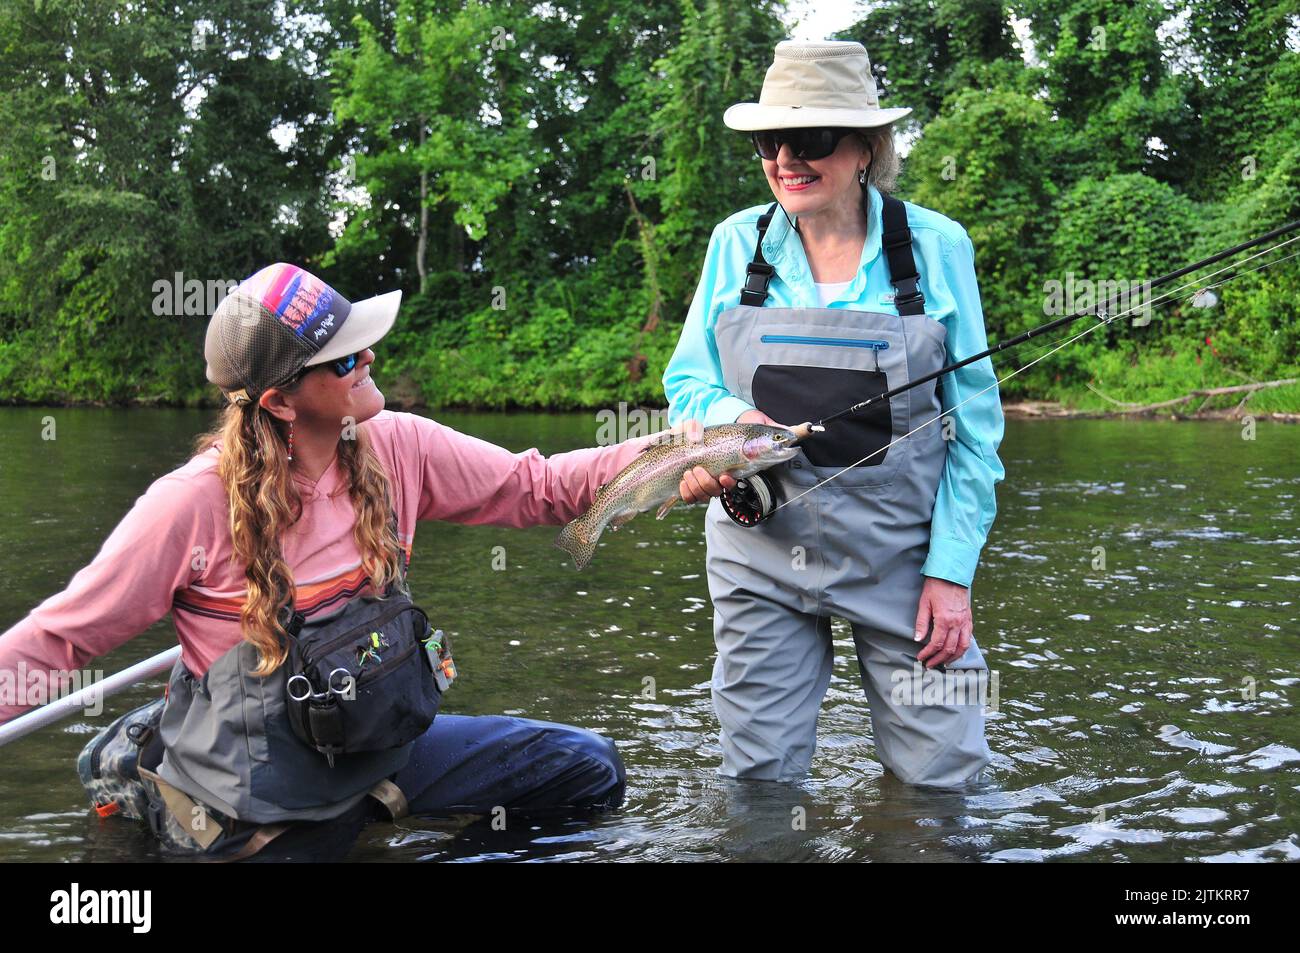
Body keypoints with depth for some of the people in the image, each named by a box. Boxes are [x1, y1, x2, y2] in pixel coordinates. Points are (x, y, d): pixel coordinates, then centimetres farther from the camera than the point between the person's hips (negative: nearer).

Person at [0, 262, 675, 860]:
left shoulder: (397, 449, -9)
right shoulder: (196, 501, -22)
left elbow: (537, 486, 0)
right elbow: (61, 635, -15)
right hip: (257, 804, -4)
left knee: (590, 768, 0)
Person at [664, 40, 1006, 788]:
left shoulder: (935, 246, -5)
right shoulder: (737, 243, 1)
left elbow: (974, 423, -2)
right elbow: (686, 381, 7)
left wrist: (952, 567, -8)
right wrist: (730, 416, -16)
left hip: (902, 550, -1)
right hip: (761, 550, 2)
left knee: (942, 778, 1)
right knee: (760, 780, 7)